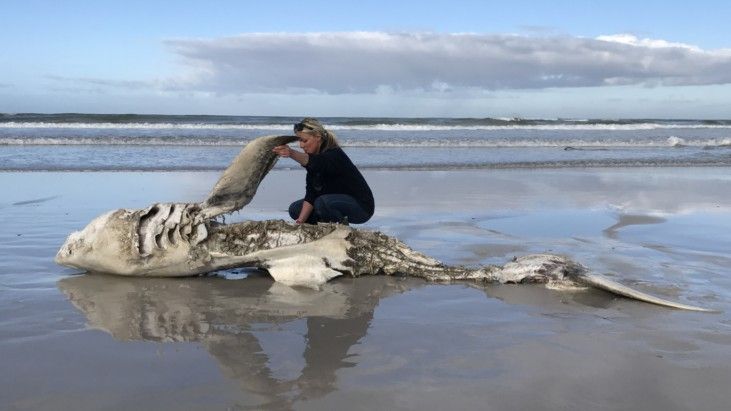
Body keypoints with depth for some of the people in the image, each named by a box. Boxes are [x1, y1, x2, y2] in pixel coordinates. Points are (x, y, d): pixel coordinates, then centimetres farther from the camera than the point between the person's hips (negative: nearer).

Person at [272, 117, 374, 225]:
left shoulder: (335, 155, -25)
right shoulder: (313, 155, -1)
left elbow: (315, 163, -50)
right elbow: (311, 193, -4)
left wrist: (292, 153, -67)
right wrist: (300, 221, -14)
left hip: (362, 207, -8)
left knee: (323, 203, -34)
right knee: (295, 209, 1)